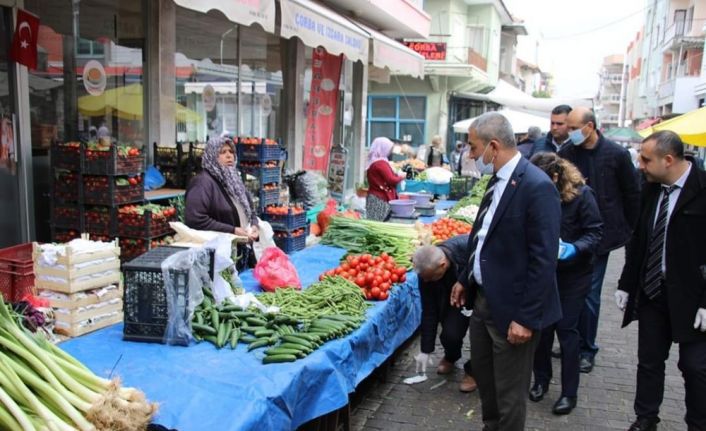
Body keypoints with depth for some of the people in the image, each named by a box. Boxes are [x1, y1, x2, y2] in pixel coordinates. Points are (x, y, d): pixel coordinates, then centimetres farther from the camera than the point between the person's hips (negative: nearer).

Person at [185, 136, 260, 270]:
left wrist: (254, 226, 0)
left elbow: (250, 210, 23)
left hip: (244, 251, 8)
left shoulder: (234, 179, 16)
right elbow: (195, 220, -23)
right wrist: (232, 231, -21)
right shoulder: (203, 182, -11)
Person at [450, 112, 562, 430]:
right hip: (483, 299, 9)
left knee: (509, 394, 9)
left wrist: (527, 318, -22)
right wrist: (465, 280, 19)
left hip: (512, 308, -9)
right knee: (482, 375, 25)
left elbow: (543, 260, -23)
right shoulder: (498, 179, 6)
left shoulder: (537, 186, -22)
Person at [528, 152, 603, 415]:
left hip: (573, 273, -3)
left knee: (566, 329, 3)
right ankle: (541, 379, 30)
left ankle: (569, 392, 17)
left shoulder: (580, 194, -17)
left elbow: (595, 232, -12)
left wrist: (575, 248, -29)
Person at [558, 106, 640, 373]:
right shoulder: (566, 153, -2)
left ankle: (587, 350, 18)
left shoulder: (616, 155, -6)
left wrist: (627, 229, 4)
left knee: (589, 293, 3)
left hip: (599, 234, -2)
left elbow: (633, 195, 2)